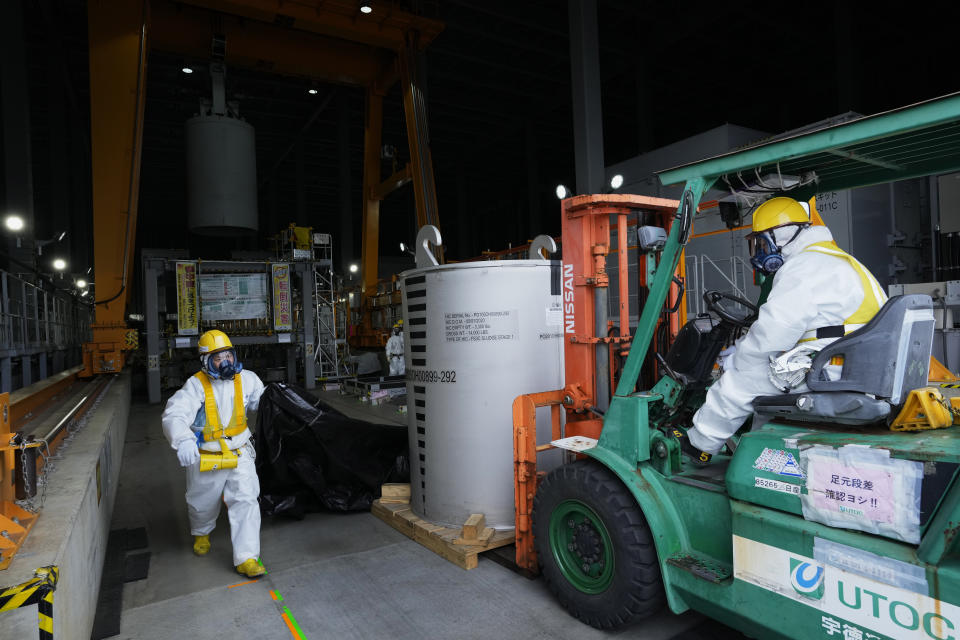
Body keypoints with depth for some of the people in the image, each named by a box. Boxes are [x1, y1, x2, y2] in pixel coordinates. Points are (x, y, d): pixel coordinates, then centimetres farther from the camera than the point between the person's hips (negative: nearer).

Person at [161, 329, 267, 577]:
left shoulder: (246, 379, -3)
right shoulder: (196, 385, -16)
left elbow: (265, 401, 16)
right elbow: (174, 415, -30)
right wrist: (183, 440, -48)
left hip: (239, 454, 2)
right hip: (204, 458, -1)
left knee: (246, 501, -11)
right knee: (203, 504, 20)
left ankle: (246, 558, -2)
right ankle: (201, 534, 54)